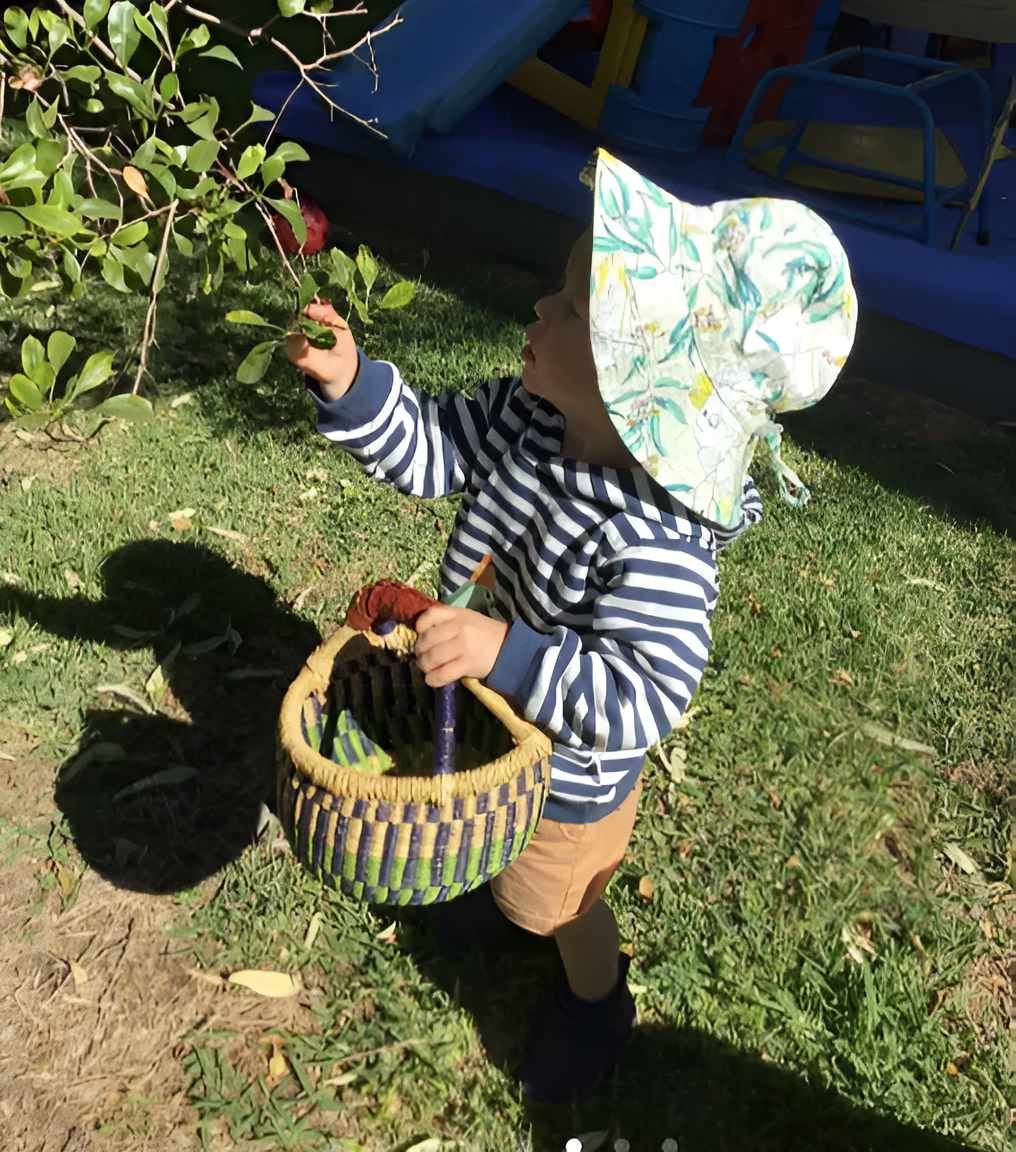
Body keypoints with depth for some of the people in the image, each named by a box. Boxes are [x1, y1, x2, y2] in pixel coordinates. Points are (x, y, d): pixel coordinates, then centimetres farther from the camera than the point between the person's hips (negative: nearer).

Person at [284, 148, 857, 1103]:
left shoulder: (660, 546, -42)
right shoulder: (531, 418, -20)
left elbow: (636, 699, -40)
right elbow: (428, 451, -8)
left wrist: (505, 653, -51)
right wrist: (350, 382, -23)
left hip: (572, 769, -6)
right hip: (501, 713, 6)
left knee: (560, 901, 25)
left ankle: (596, 1001, 58)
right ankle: (503, 894, 71)